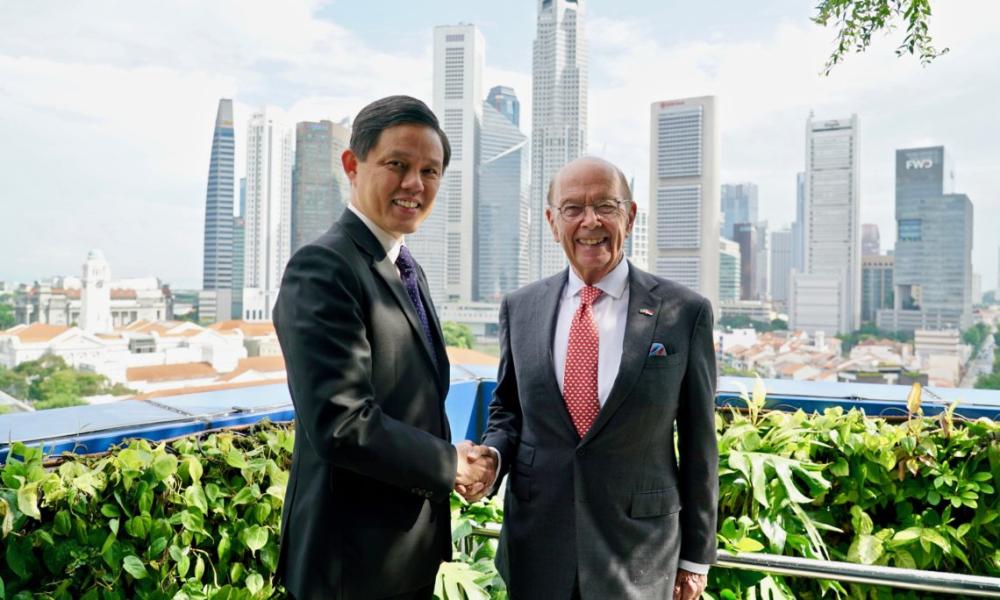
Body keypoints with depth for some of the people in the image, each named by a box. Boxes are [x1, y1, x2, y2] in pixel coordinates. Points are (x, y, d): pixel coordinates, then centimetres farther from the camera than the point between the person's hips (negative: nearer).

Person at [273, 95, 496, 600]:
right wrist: (450, 465, -15)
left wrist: (456, 463, 3)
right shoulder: (323, 268, -20)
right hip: (359, 559, -8)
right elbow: (341, 425, -27)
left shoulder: (406, 268, 9)